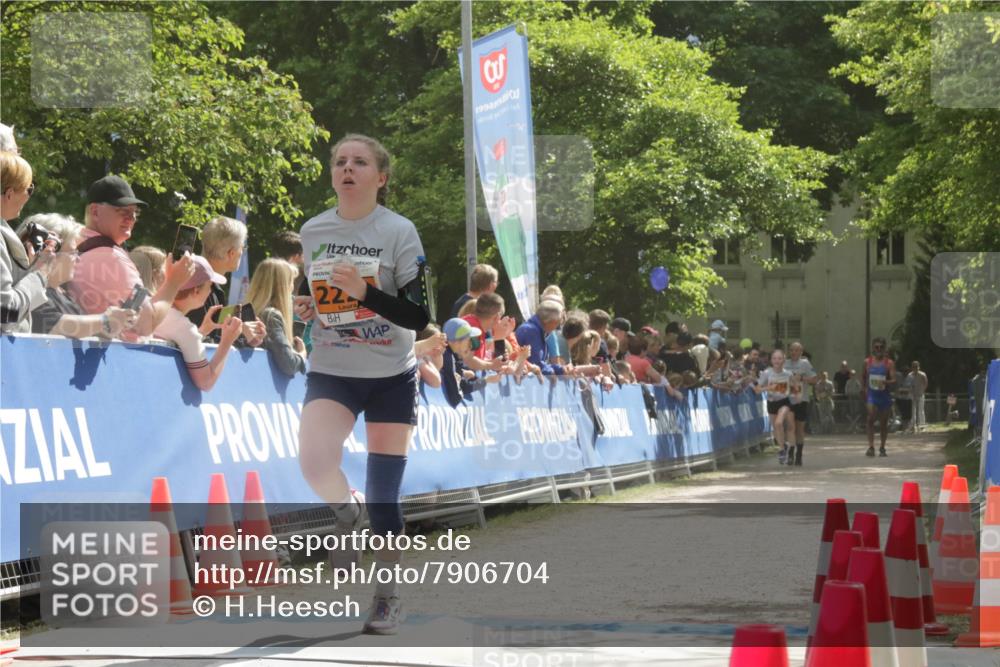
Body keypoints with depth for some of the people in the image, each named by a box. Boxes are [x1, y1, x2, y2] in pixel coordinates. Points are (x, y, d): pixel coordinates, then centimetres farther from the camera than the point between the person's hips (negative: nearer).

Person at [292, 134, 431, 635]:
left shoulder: (399, 231, -9)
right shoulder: (312, 232, 2)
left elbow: (420, 317, -14)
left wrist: (364, 292, -27)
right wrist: (306, 308, -3)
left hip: (392, 376, -2)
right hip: (331, 372, 2)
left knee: (382, 494, 0)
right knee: (314, 463, -25)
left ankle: (388, 593, 20)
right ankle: (345, 511, 10)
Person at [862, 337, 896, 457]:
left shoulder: (889, 363, 0)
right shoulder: (867, 362, 6)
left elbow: (894, 380, -9)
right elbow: (863, 377, 19)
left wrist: (886, 382, -28)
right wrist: (865, 389, 10)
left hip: (885, 394, 0)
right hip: (871, 394, 0)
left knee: (884, 422, 8)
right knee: (871, 418, -19)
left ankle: (882, 448, 21)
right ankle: (871, 446, -23)